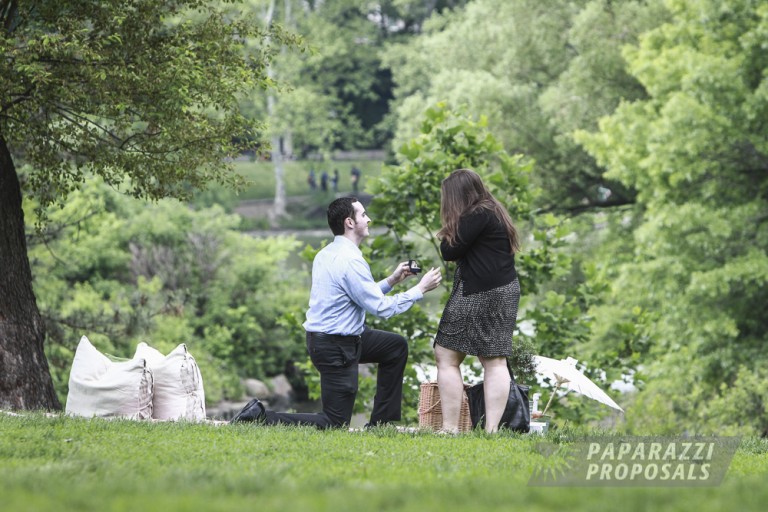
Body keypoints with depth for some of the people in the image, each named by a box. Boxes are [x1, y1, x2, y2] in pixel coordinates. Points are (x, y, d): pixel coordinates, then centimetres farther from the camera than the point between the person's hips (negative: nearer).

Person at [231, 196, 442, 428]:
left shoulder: (328, 254, 9)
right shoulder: (350, 260, -22)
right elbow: (380, 307, -19)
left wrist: (391, 281, 15)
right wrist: (420, 289, -9)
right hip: (336, 348, -10)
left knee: (397, 347, 21)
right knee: (335, 424, -4)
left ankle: (381, 422, 22)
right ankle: (261, 416, -6)